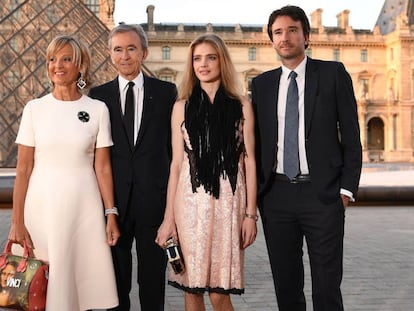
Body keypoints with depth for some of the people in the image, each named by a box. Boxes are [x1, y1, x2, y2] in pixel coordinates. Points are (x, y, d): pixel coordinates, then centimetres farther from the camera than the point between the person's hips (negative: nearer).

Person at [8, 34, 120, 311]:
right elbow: (23, 169, 1)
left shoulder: (98, 109, 1)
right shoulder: (34, 108, 2)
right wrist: (17, 221, -3)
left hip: (84, 207, 0)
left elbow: (102, 168, 3)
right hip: (41, 205, 0)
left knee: (82, 279, 5)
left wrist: (111, 215, -1)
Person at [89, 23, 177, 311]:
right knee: (116, 274, 11)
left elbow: (175, 144, 4)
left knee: (153, 275, 9)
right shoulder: (99, 95, 7)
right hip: (113, 197, 1)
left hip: (154, 196, -1)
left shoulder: (166, 92, 4)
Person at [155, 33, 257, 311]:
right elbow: (176, 163, 7)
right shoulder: (182, 107, 9)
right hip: (190, 202, 1)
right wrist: (169, 217, 3)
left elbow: (249, 162, 5)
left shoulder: (241, 106, 6)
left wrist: (251, 213, -1)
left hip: (227, 203, -1)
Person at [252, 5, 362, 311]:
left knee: (327, 285, -1)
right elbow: (257, 140, 13)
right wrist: (256, 192, 6)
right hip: (276, 195, 3)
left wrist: (347, 189, -6)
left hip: (322, 194, -3)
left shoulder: (333, 74, 3)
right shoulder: (262, 84, 11)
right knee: (286, 284, 10)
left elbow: (351, 136, 1)